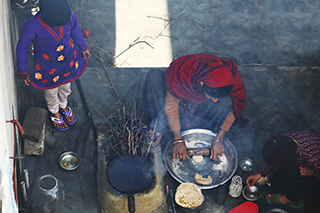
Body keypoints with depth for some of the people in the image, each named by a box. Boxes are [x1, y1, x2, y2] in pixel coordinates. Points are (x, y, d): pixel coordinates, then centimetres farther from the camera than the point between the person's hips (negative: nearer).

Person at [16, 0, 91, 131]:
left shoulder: (68, 12, -29)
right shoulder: (32, 27, -37)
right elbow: (22, 47, -18)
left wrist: (83, 47, 10)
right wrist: (22, 72, -5)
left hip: (68, 59, 3)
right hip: (48, 65, -3)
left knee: (65, 86, 31)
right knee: (51, 91, 27)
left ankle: (63, 105, 63)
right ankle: (54, 112, 60)